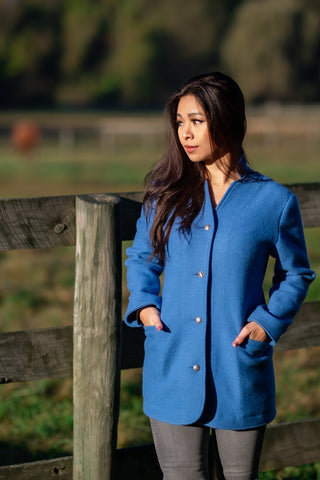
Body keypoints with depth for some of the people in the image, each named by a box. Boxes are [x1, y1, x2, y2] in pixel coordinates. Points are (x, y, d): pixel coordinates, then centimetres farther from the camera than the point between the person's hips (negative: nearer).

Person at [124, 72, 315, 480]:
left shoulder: (273, 201, -2)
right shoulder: (166, 192, 4)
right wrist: (144, 304, -1)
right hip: (173, 370, 1)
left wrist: (268, 322, -5)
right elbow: (140, 257, 18)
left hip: (240, 373, -1)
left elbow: (295, 274, 10)